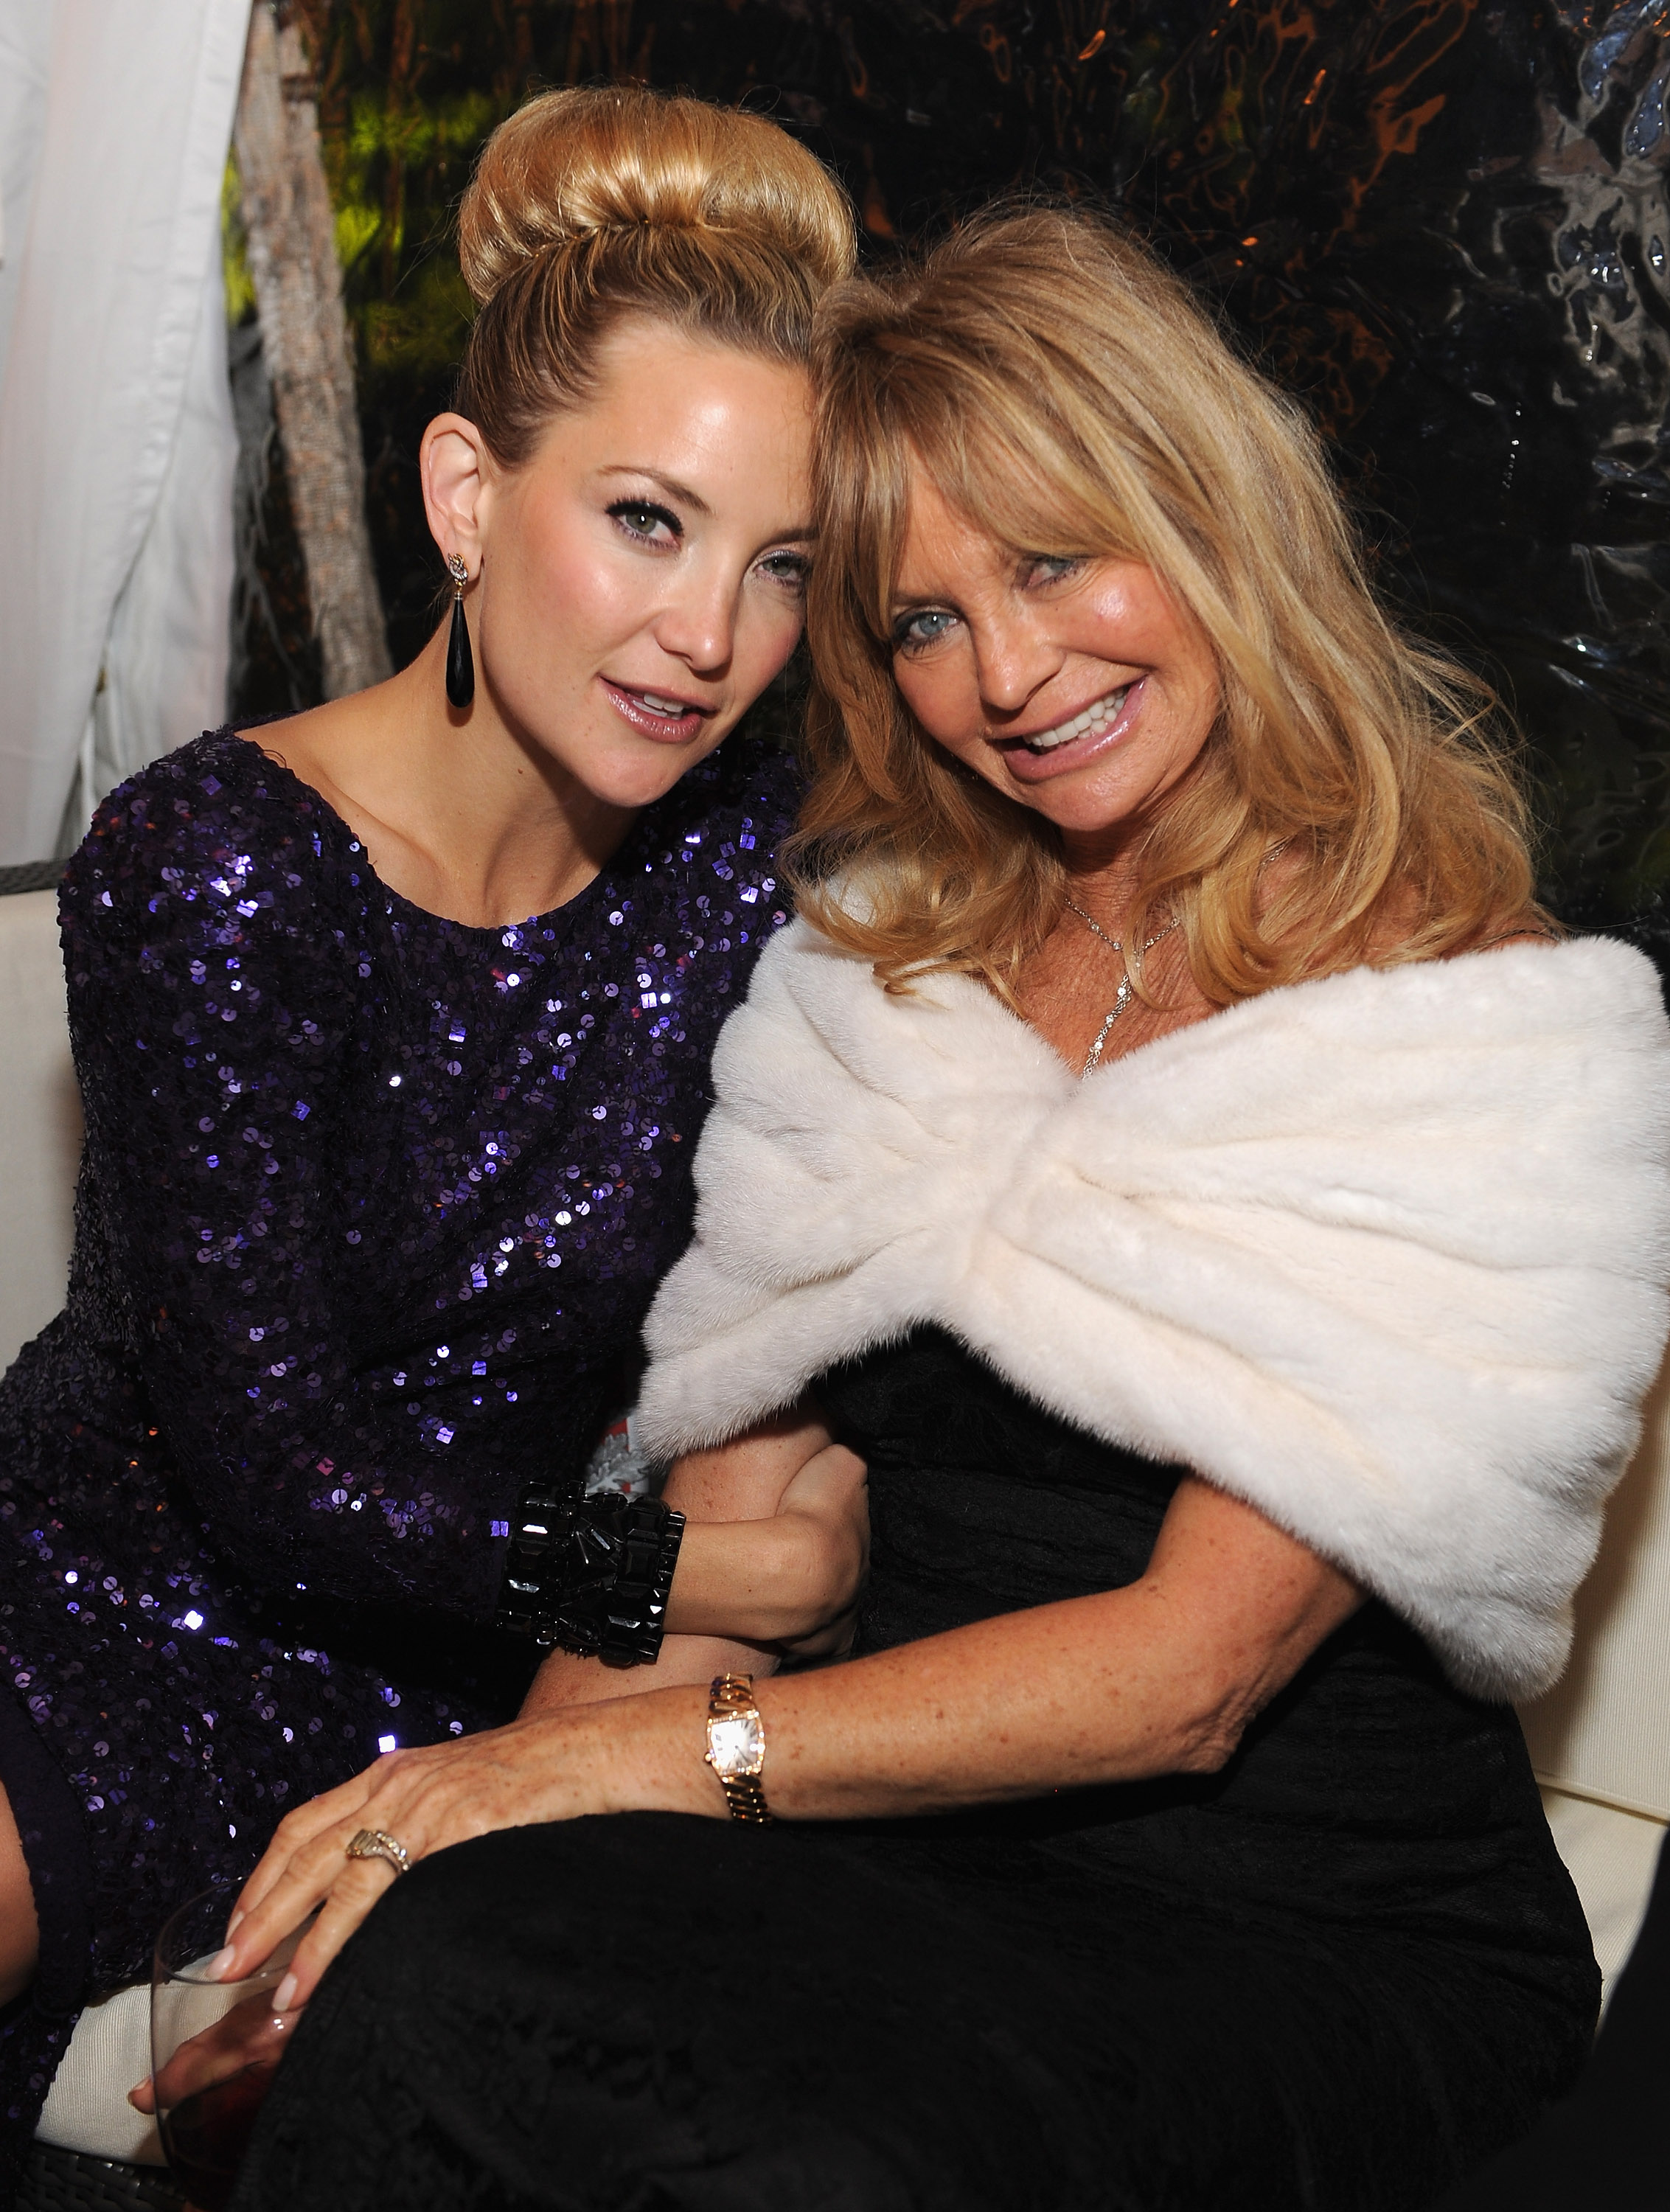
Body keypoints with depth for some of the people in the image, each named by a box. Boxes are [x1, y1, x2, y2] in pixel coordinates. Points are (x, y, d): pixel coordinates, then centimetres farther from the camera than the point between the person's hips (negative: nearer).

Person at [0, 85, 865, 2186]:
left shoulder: (742, 848, -5)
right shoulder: (212, 869, -19)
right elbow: (269, 1479, -17)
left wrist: (620, 1667, -16)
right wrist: (725, 1576, -16)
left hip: (485, 1654, 4)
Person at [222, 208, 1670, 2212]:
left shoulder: (1487, 1034, -6)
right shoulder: (873, 964, 11)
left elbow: (1189, 1668, -13)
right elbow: (714, 1485, 7)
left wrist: (670, 1751, -18)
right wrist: (502, 1781, -10)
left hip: (1313, 1948, -3)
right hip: (883, 1848, 4)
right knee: (451, 1972, -29)